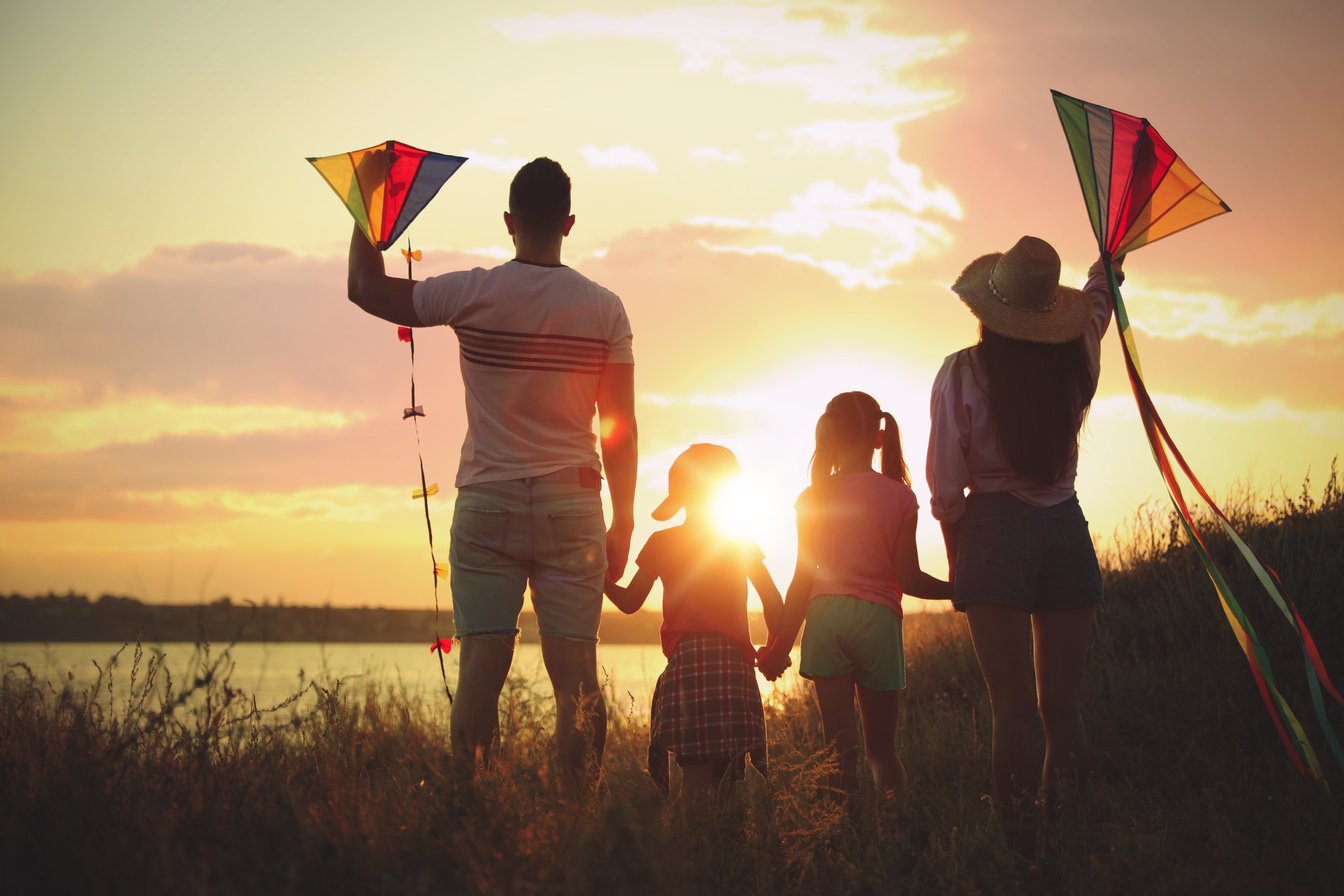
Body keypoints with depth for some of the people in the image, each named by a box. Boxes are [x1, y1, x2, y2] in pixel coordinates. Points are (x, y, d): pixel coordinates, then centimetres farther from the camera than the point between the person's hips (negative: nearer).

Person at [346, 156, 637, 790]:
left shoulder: (473, 294, -3)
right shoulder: (605, 309, 1)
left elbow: (365, 288, 9)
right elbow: (621, 428, 2)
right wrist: (623, 524, 10)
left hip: (487, 505, 0)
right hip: (571, 508, 1)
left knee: (482, 665, -1)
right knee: (576, 671, 1)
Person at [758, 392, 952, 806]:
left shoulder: (813, 498, 4)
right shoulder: (899, 497, 1)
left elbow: (803, 579, 4)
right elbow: (909, 578, -3)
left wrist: (781, 644, 10)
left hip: (825, 617, 1)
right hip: (879, 617, -1)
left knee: (839, 746, 1)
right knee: (881, 748, 8)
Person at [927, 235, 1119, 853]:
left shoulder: (962, 372, -7)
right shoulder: (1074, 359, 2)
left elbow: (946, 488, -6)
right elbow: (1098, 304, 27)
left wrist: (956, 559, 10)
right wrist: (1108, 265, 49)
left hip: (993, 530, -3)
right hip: (1066, 529, 3)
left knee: (1013, 709, -4)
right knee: (1062, 704, 9)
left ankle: (1020, 844, -8)